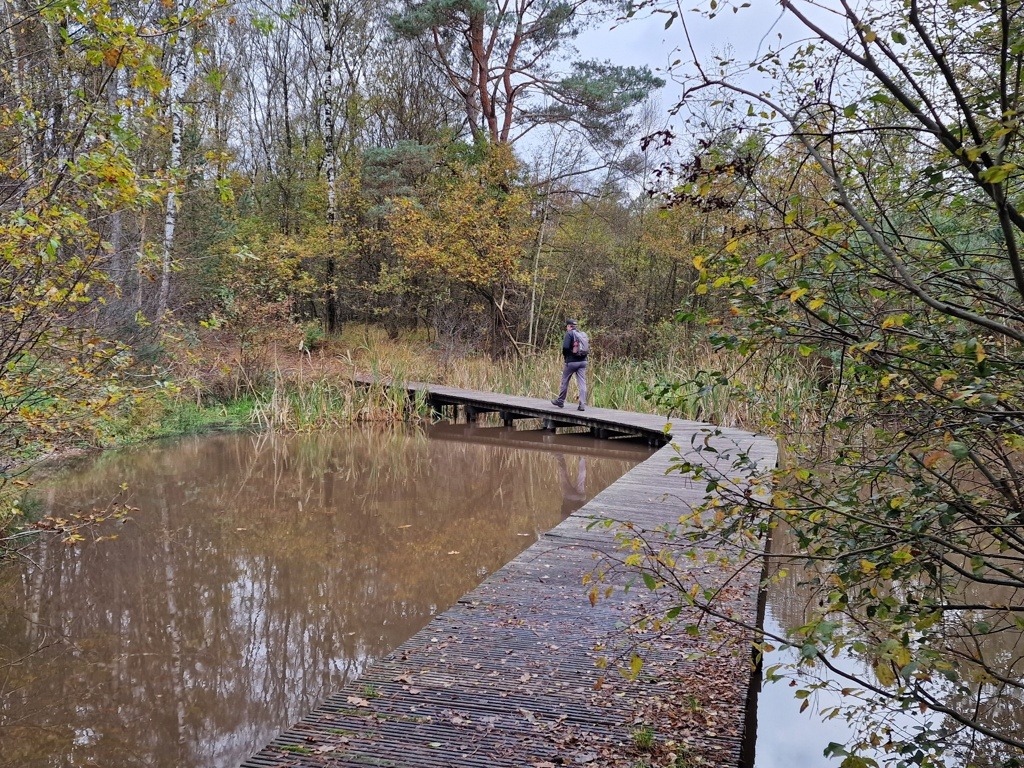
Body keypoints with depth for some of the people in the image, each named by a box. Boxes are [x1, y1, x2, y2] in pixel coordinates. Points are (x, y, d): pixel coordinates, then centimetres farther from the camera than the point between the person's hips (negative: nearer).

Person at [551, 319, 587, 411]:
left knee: (565, 381, 11)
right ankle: (582, 404, -7)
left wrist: (564, 354, 1)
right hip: (583, 361, 5)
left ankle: (560, 401, 24)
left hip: (571, 361, -5)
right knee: (582, 383, 0)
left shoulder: (568, 334, -7)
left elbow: (565, 347, -18)